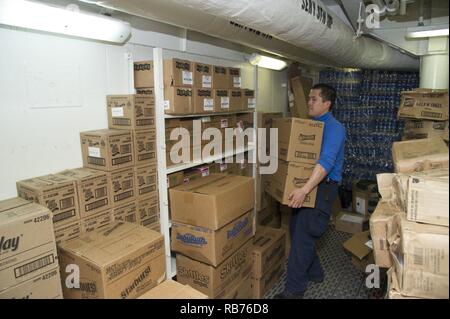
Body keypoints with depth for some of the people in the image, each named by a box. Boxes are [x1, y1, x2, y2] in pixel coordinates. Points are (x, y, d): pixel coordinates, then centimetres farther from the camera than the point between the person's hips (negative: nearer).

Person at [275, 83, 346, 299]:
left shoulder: (334, 128, -15)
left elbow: (326, 162, -28)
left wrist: (305, 189, -36)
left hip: (323, 187, -8)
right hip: (306, 185, 8)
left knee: (303, 235, -6)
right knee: (297, 230, 14)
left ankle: (294, 289, 6)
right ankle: (314, 273, 33)